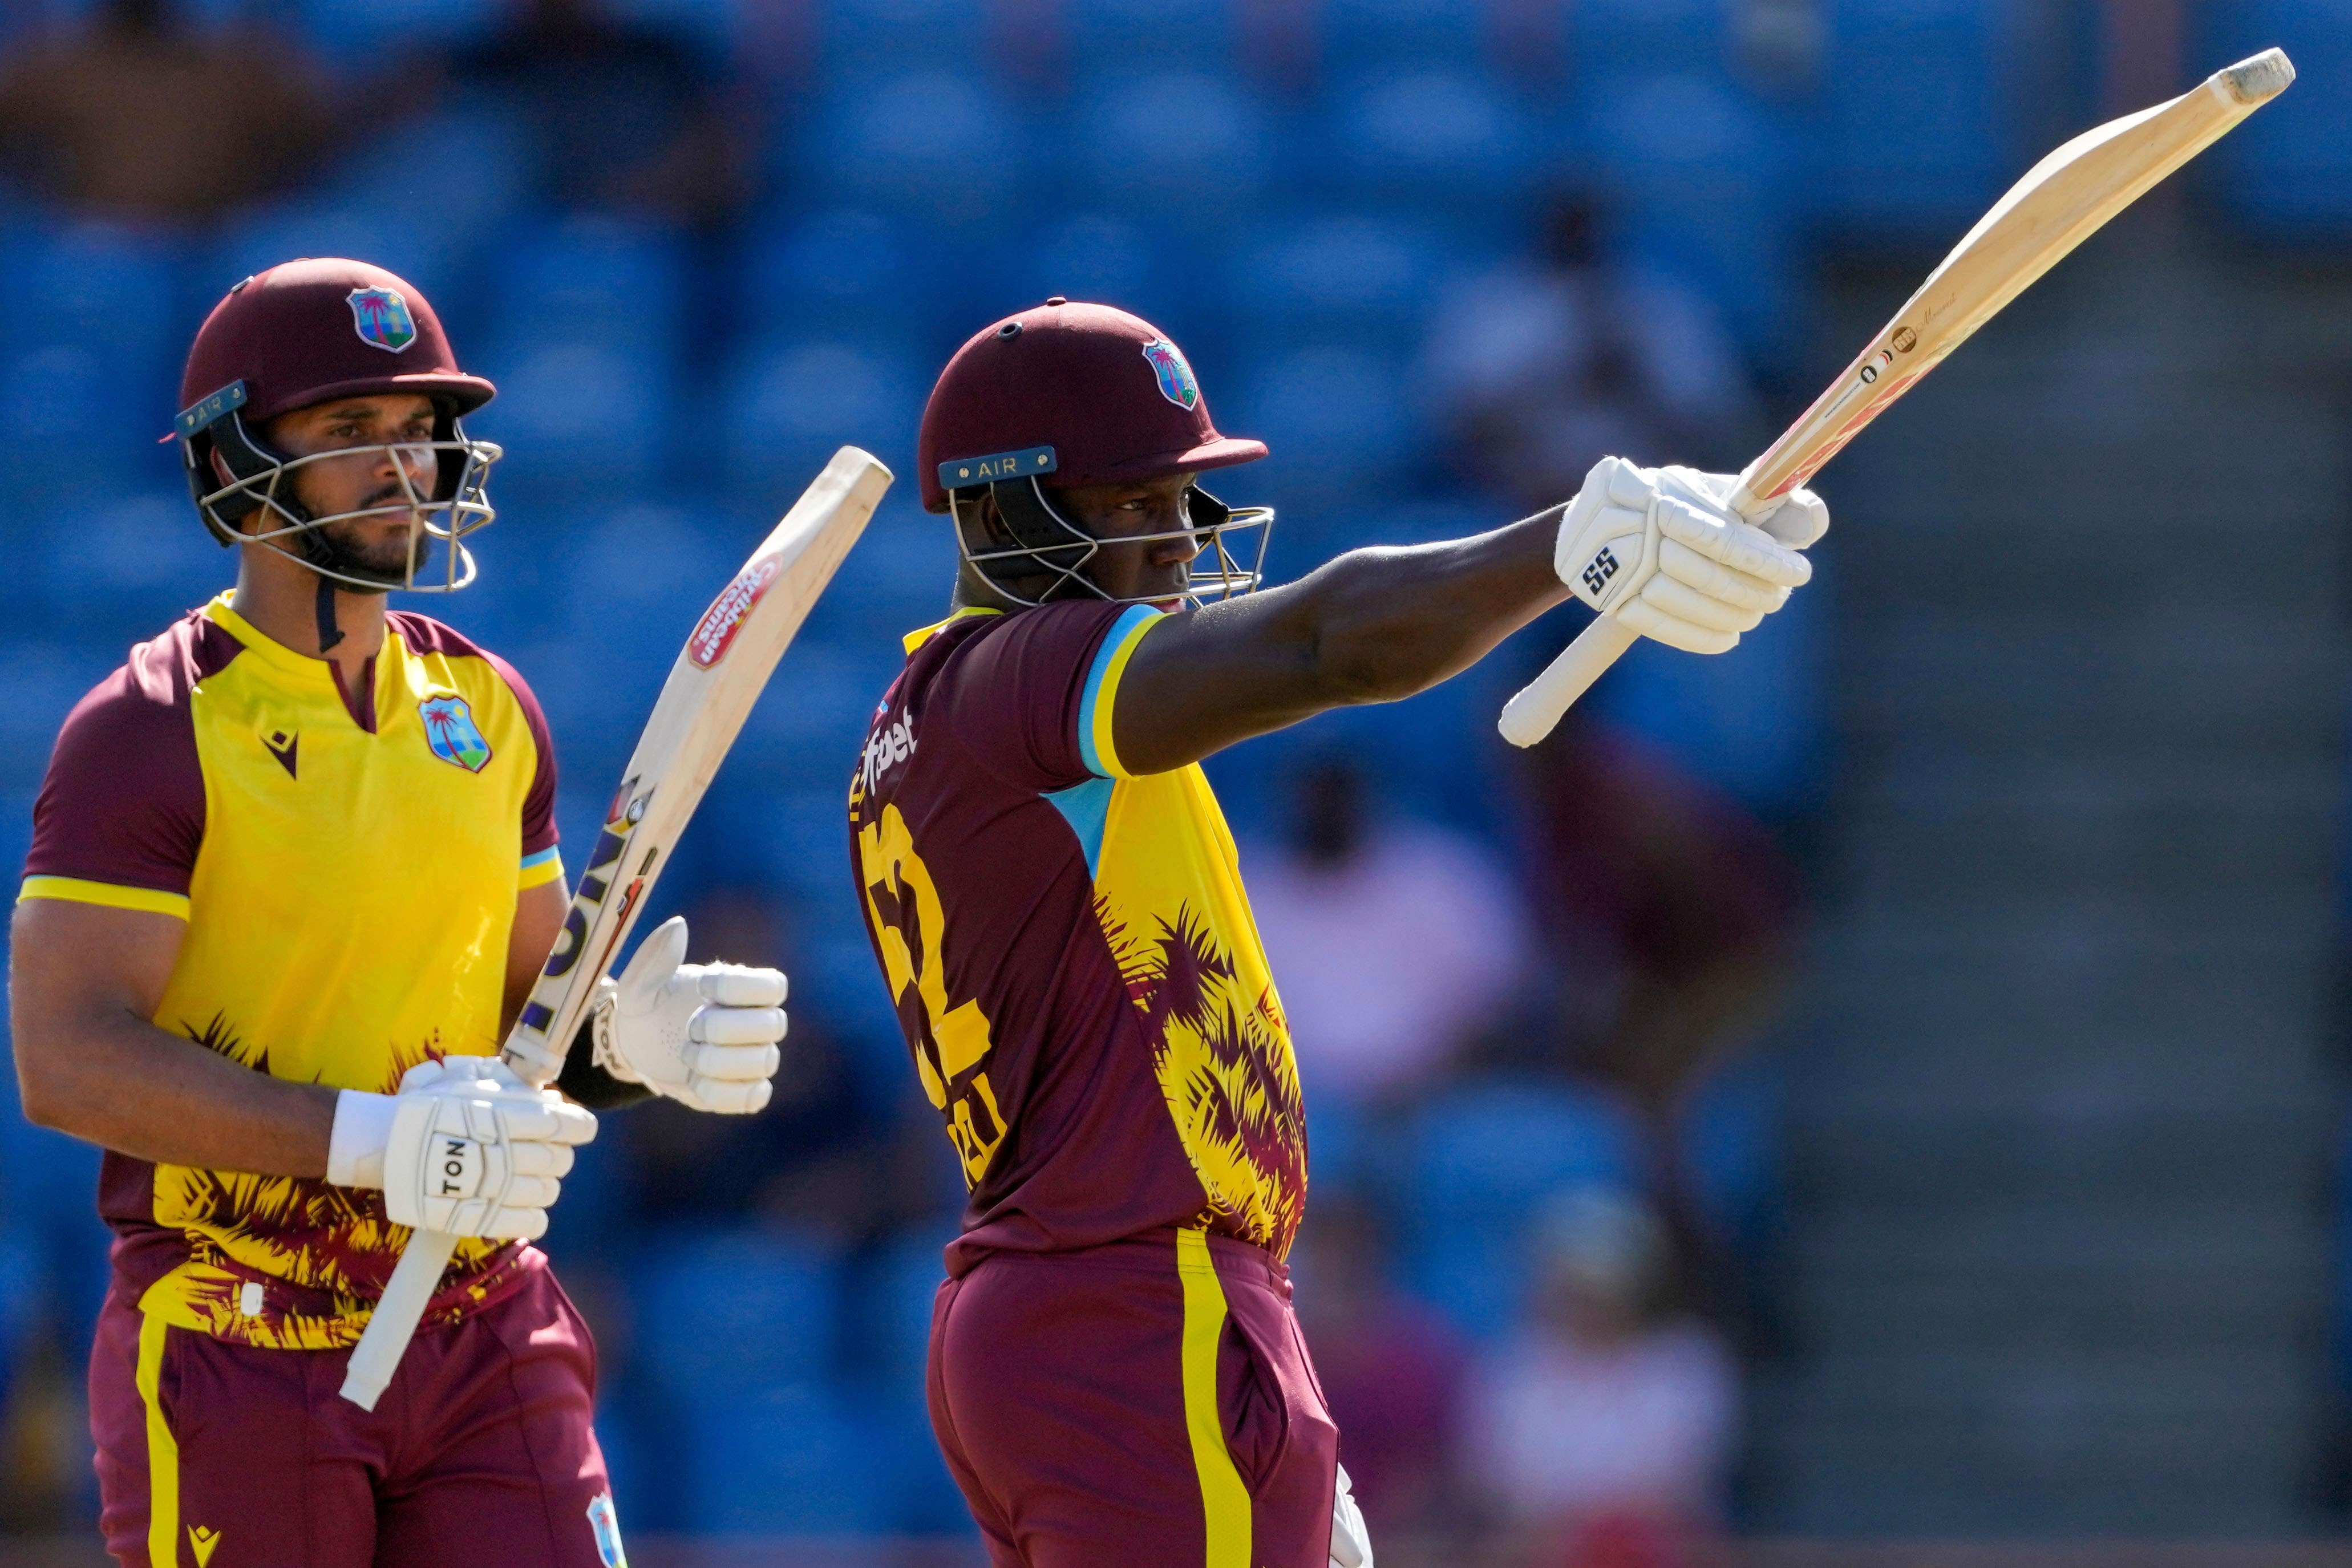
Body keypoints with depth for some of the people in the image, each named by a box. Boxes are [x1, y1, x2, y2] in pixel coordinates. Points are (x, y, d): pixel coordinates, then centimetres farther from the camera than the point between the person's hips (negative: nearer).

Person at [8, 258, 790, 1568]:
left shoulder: (488, 711, 12)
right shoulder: (152, 732, -8)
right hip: (238, 1352, -5)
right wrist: (370, 1139, -26)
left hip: (483, 1346, 5)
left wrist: (628, 1038, -5)